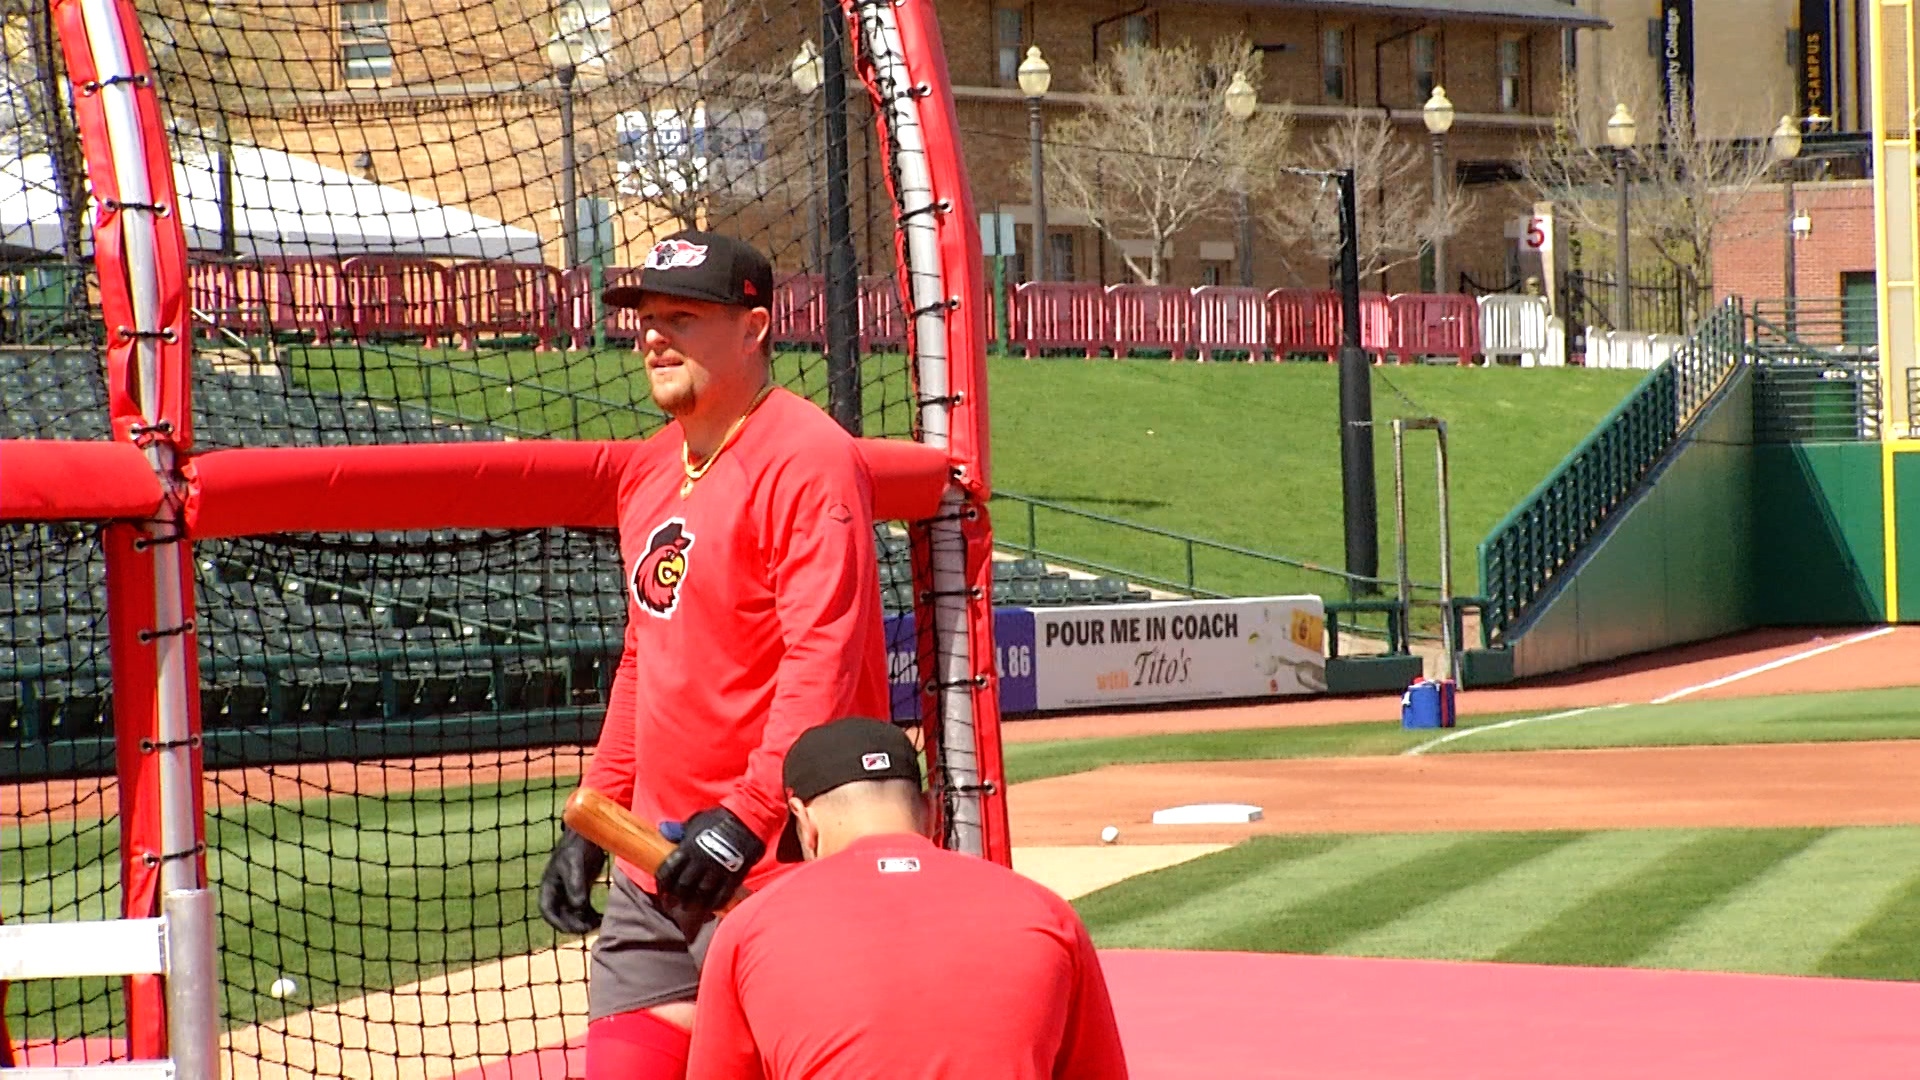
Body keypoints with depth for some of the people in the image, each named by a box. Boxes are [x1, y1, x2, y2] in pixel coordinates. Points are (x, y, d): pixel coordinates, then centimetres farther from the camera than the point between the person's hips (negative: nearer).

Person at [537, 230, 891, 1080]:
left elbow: (822, 663, -20)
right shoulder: (652, 472, 16)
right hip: (656, 870, 9)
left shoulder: (806, 460, -12)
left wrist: (747, 819, -27)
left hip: (777, 868, -9)